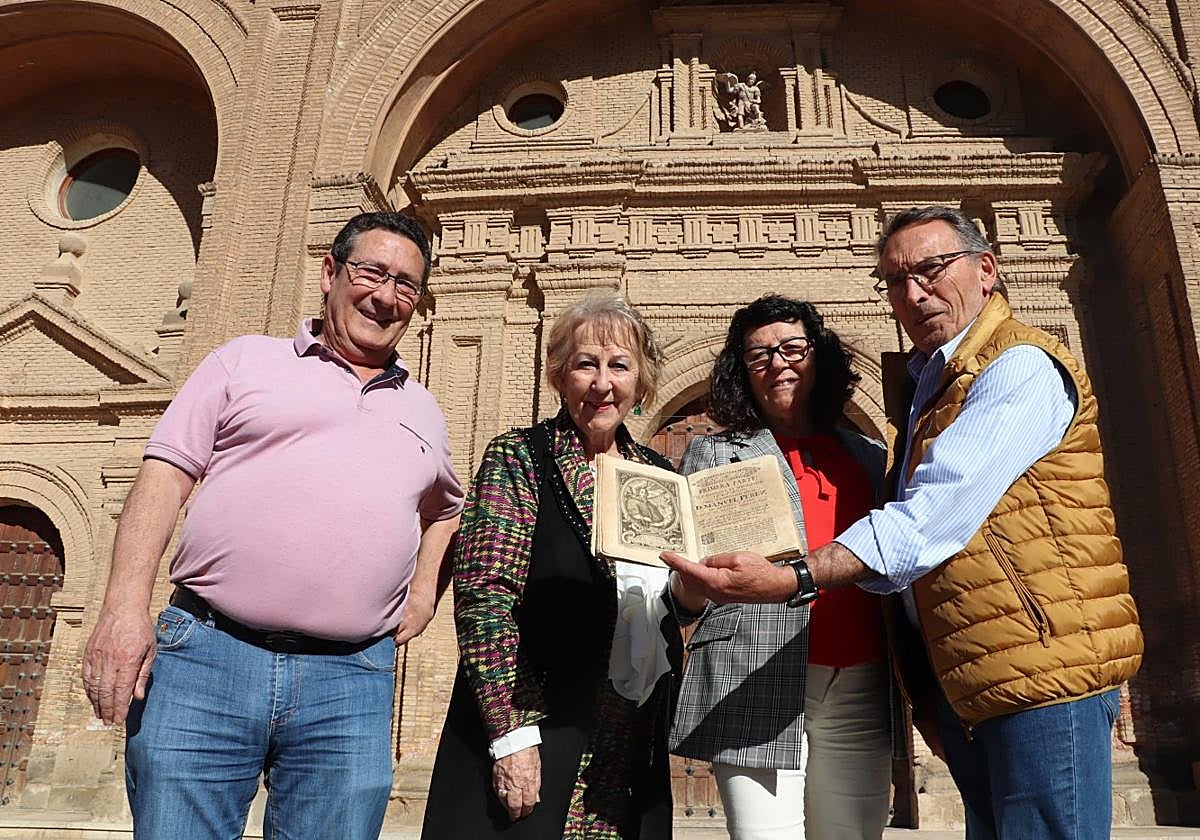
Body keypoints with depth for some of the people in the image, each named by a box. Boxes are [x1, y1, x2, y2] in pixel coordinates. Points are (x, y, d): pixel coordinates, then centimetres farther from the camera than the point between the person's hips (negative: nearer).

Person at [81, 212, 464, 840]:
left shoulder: (422, 411, 20)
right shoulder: (246, 360, 10)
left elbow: (445, 509, 34)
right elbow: (164, 475, 2)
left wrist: (425, 592, 17)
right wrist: (125, 606, -10)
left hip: (353, 679, 3)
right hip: (206, 653, -2)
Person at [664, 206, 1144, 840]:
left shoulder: (1020, 367, -11)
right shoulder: (919, 384, 17)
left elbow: (937, 513, -24)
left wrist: (794, 578, -33)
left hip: (1040, 668, -8)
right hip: (956, 680, 8)